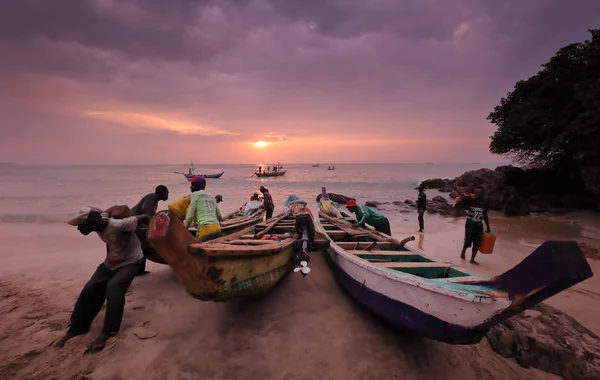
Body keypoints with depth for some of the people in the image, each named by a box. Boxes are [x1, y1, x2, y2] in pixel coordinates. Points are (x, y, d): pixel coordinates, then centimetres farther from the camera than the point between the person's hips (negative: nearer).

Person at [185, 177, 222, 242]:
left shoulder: (195, 195, 4)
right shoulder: (212, 197, 23)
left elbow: (190, 215, 0)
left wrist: (185, 228, 16)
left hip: (206, 229, -7)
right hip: (217, 228, 7)